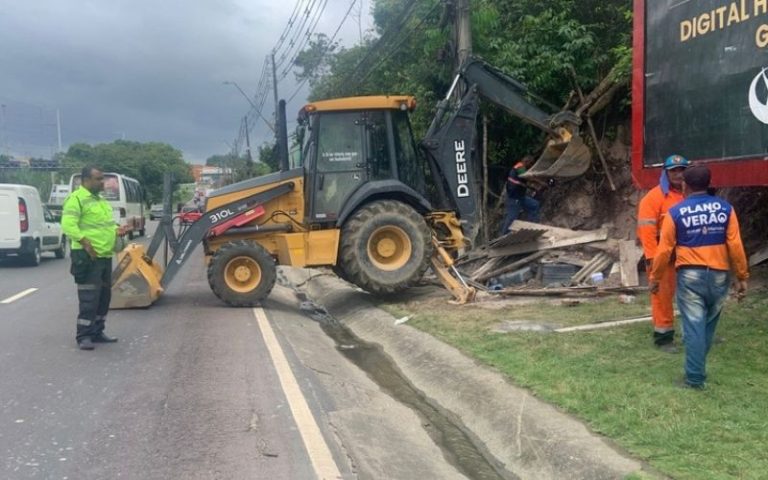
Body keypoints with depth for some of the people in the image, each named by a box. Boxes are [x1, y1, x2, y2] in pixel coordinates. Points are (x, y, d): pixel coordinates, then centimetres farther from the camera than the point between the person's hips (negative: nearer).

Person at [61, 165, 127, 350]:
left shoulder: (101, 200, 19)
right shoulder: (76, 199, -10)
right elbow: (68, 226, -20)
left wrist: (116, 230, 8)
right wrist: (85, 242, -29)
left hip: (105, 255, 9)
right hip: (88, 256, -9)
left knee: (104, 296, 13)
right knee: (89, 298, -7)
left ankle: (97, 332, 23)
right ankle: (83, 336, 1)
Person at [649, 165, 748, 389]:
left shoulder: (676, 212, -4)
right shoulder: (725, 208, 1)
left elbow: (664, 249, -3)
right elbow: (735, 245, -2)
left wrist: (655, 277, 8)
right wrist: (742, 276, 5)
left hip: (690, 275, -3)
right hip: (719, 275, 3)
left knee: (694, 325, 0)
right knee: (709, 324, 17)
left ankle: (695, 377, 1)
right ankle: (697, 368, 29)